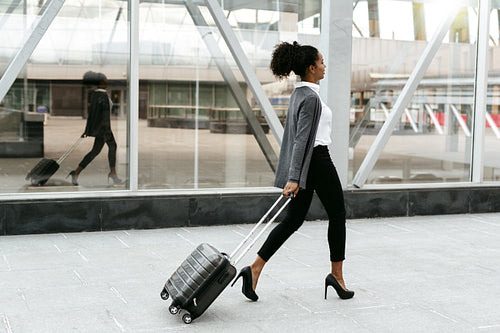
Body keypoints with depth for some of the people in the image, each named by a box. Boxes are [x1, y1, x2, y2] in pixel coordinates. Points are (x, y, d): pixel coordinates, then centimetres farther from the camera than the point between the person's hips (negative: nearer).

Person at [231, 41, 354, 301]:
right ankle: (336, 275, 17)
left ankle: (255, 268, 1)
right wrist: (294, 178, -26)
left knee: (294, 218, 9)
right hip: (316, 160, -9)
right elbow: (301, 138, -23)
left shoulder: (299, 93, 13)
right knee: (337, 214, 8)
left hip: (306, 164, 9)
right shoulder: (310, 97, -17)